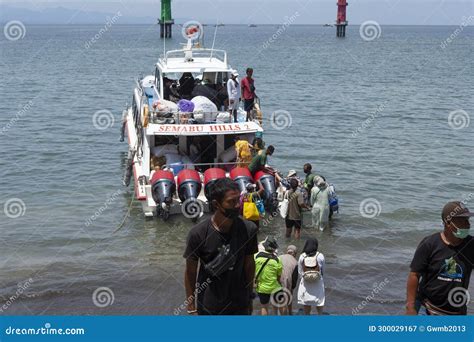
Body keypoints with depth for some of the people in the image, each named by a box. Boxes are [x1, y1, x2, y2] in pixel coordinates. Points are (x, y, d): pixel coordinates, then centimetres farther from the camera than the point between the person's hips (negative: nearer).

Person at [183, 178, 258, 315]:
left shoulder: (249, 229, -12)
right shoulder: (198, 234, -19)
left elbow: (249, 264, 2)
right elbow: (190, 272, -8)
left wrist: (249, 296, 10)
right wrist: (191, 308, -4)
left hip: (239, 305, 2)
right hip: (208, 307, -2)